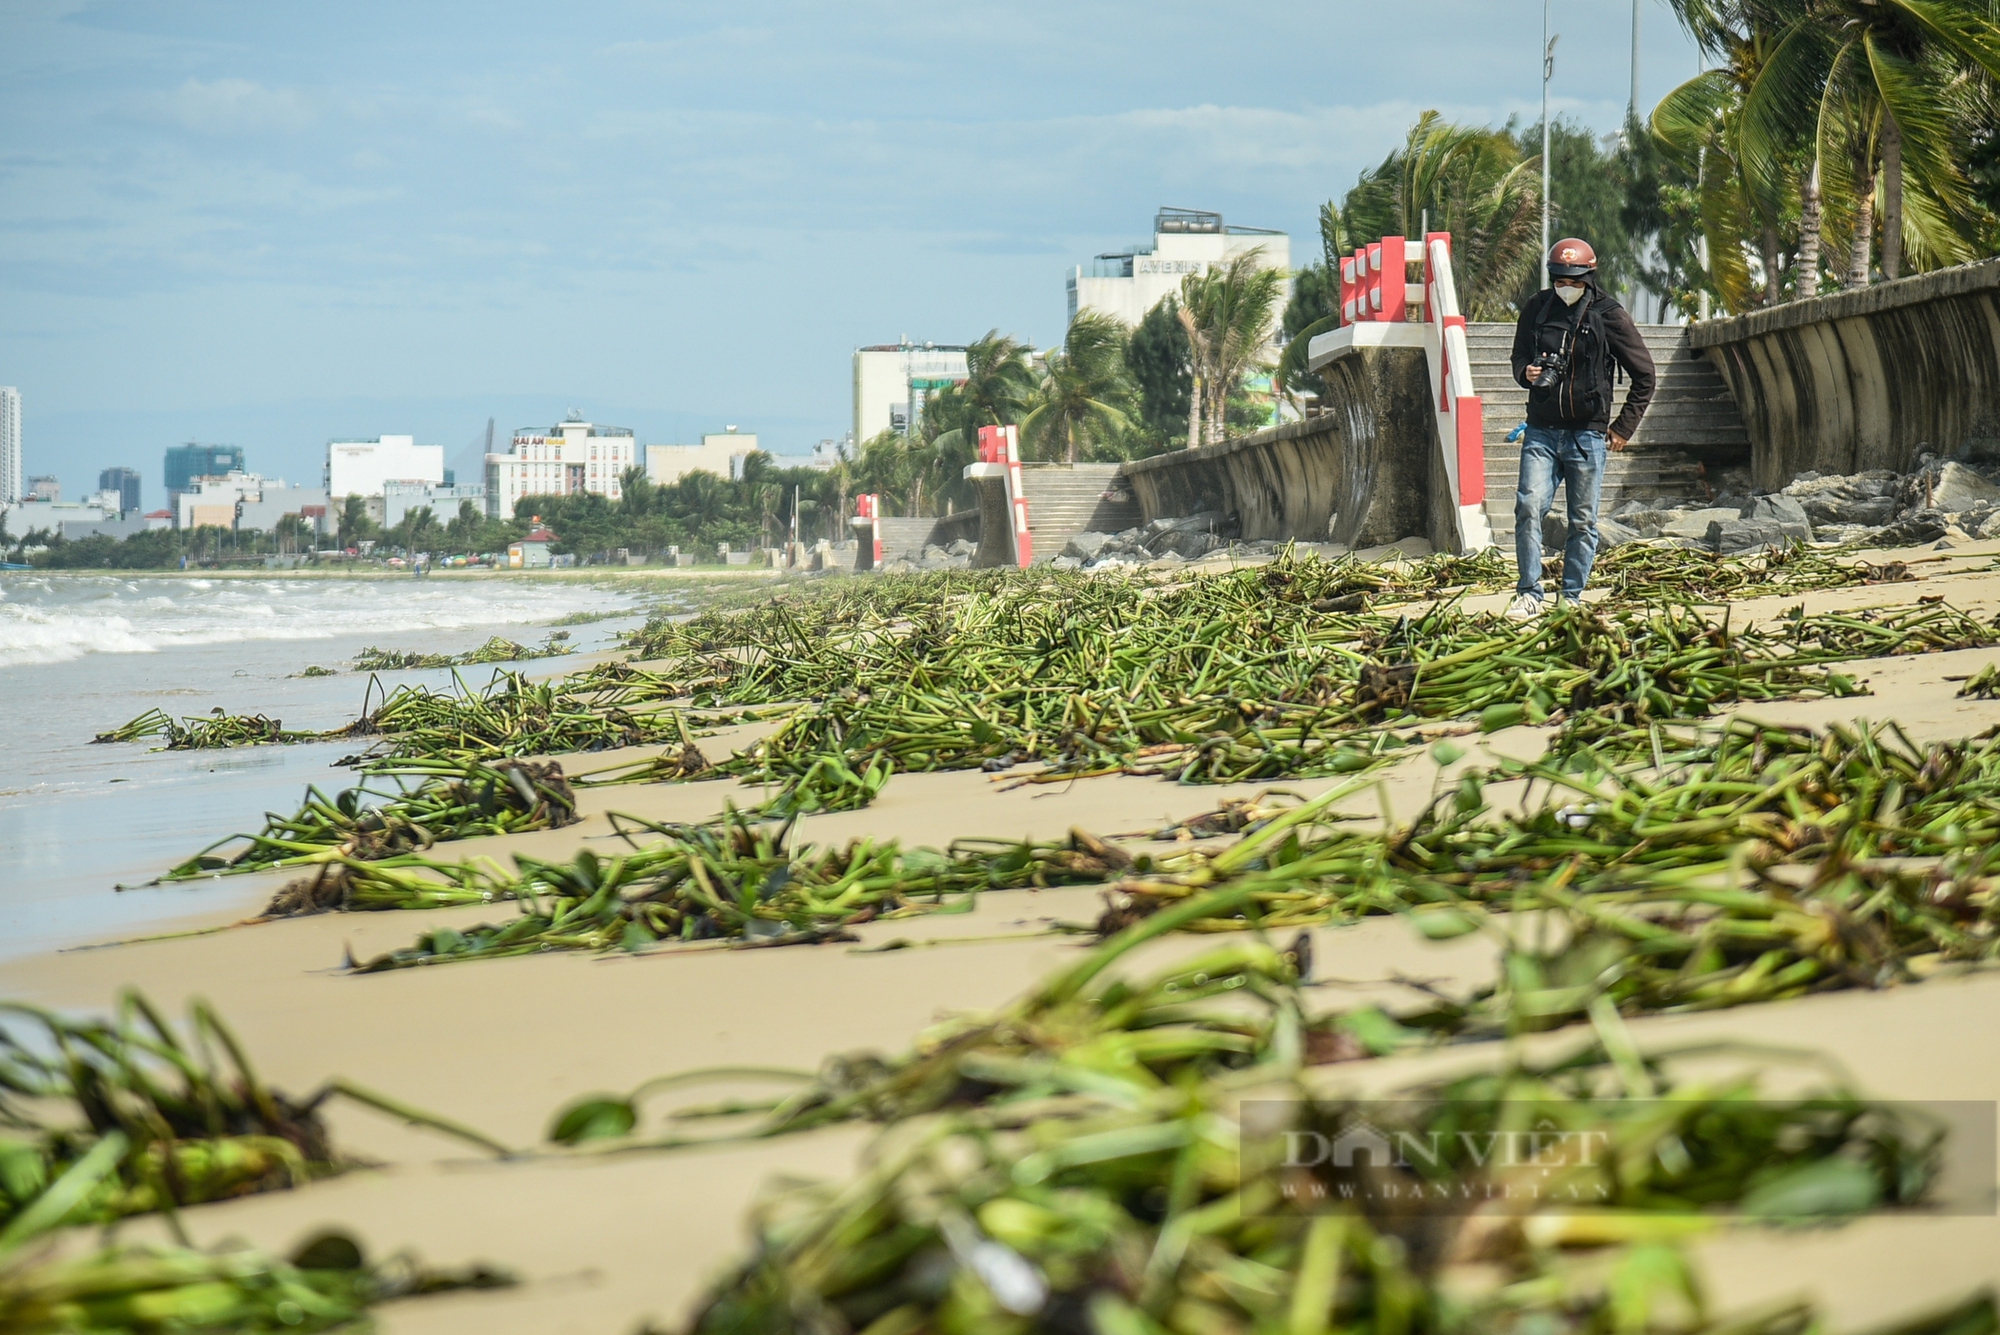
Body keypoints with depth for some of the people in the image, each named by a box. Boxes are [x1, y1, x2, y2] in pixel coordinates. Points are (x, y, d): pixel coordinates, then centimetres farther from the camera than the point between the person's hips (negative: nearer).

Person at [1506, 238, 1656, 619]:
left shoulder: (1608, 315, -2)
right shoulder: (1536, 309, 5)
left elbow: (1644, 375, 5)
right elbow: (1519, 358, 20)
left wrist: (1624, 426, 3)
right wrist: (1526, 373, -4)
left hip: (1587, 433, -2)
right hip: (1541, 430, 2)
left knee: (1583, 521, 2)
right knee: (1528, 508, -12)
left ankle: (1572, 598, 10)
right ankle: (1529, 593, -6)